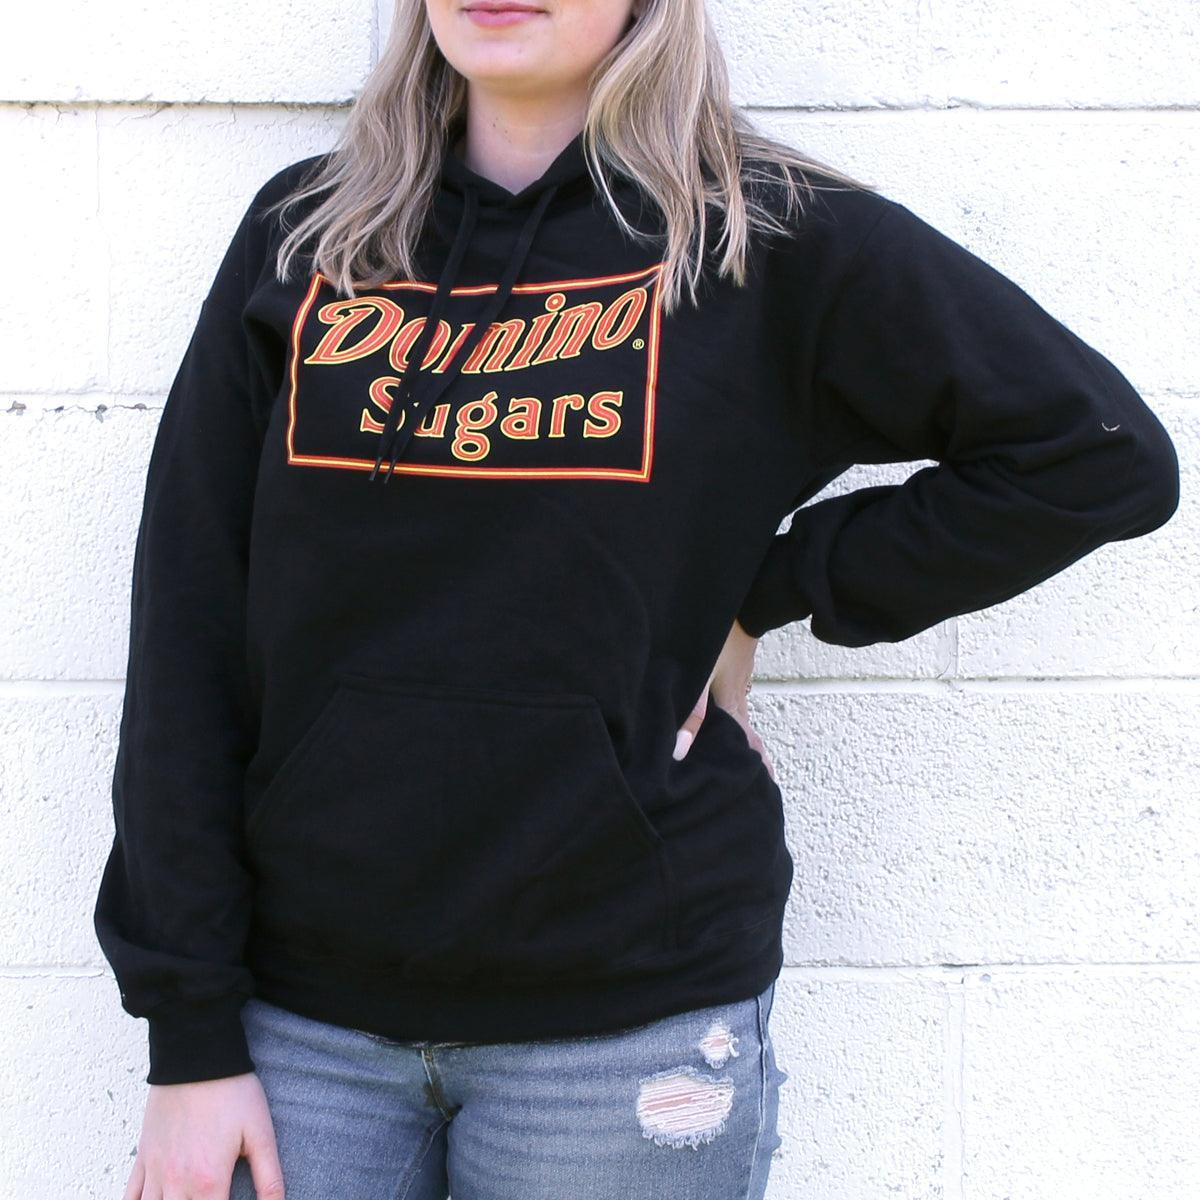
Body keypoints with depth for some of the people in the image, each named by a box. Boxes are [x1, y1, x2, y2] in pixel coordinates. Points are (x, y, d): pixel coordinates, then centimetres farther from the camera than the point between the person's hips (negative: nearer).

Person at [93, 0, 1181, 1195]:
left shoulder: (767, 241, -3)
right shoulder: (301, 236, 4)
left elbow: (1104, 452, -3)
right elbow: (186, 629, 2)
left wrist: (759, 593, -6)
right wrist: (191, 1035, -2)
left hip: (630, 1013, -2)